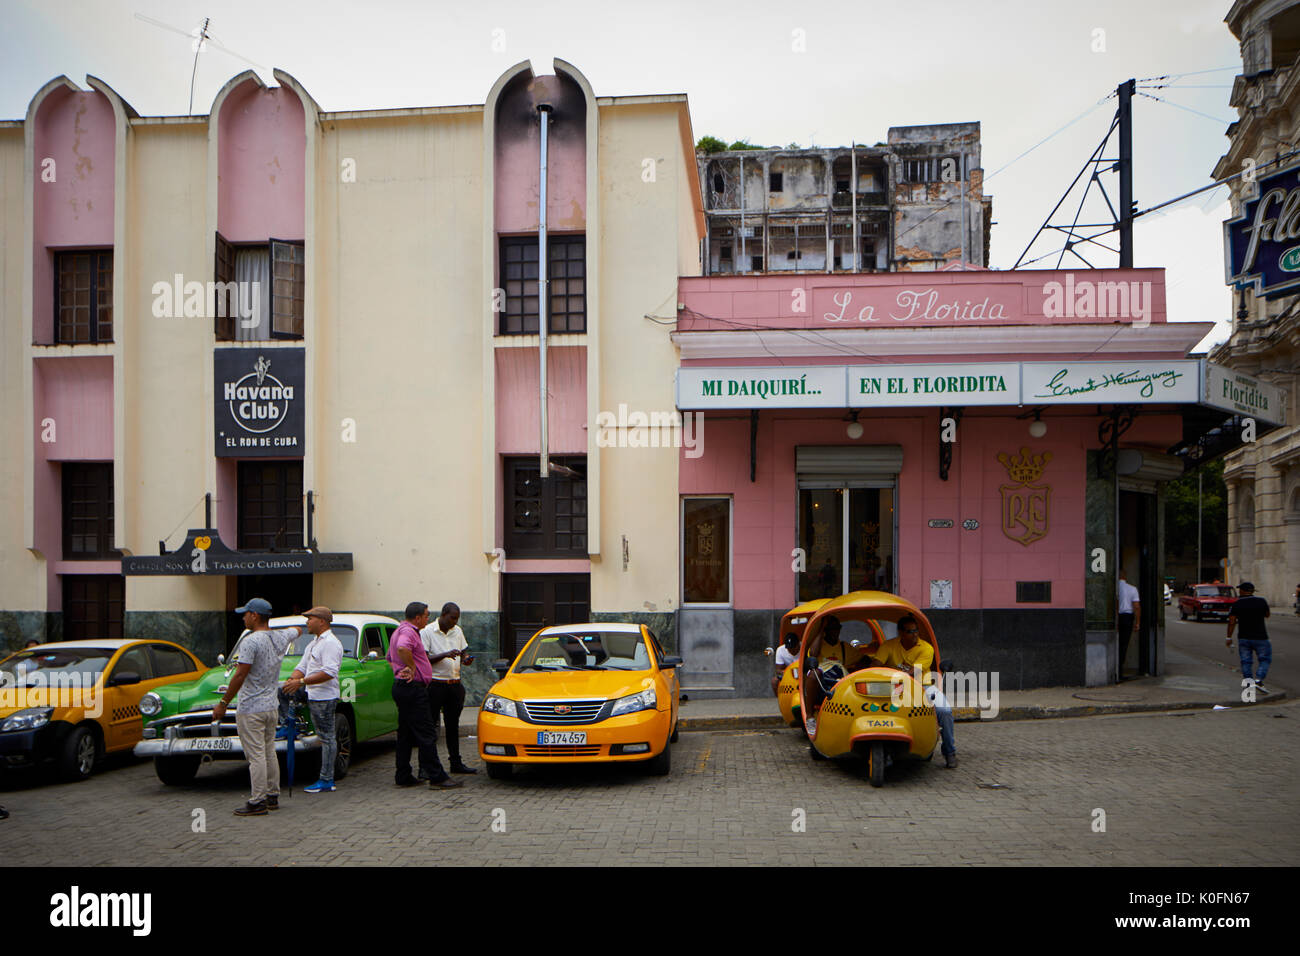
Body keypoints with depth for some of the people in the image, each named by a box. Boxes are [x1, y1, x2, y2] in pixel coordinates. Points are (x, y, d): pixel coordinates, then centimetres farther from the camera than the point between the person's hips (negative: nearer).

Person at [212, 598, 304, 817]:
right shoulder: (280, 637, 5)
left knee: (256, 756, -5)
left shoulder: (250, 641, -18)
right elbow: (298, 630, 29)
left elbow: (240, 676, -19)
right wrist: (270, 629, 35)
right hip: (272, 707, 8)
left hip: (251, 710, -8)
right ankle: (272, 796, 21)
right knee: (269, 753, 15)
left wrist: (223, 704, -13)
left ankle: (258, 802, -3)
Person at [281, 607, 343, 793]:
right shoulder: (313, 644, 20)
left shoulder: (330, 643, -15)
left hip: (324, 697, -11)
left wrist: (301, 682, -25)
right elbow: (302, 667, 19)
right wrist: (291, 680, -2)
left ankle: (326, 781, -1)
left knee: (327, 737, -6)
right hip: (313, 696, 11)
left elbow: (329, 673, -25)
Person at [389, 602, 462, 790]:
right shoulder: (408, 631, -14)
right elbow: (402, 648, -36)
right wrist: (412, 668, -23)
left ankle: (404, 777, 16)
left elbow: (390, 657, 32)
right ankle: (437, 777, -7)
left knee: (405, 734, 13)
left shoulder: (400, 631, 21)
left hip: (401, 687, 11)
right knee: (426, 734, -8)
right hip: (413, 689, -11)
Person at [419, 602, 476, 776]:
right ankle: (425, 767, -3)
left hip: (455, 684, 6)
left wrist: (466, 658, -2)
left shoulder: (457, 631, 12)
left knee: (453, 725, 13)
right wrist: (445, 655, -24)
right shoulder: (427, 632, -6)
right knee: (430, 726, -5)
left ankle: (456, 763, 22)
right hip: (435, 684, -6)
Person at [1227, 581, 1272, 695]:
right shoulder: (1261, 601, -5)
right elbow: (1267, 615, 13)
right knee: (1265, 659, 11)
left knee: (1246, 662, 10)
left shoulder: (1236, 604, -4)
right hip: (1260, 638, -1)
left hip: (1243, 638, 1)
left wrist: (1229, 638, 1)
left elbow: (1231, 622, -6)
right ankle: (1258, 681, -4)